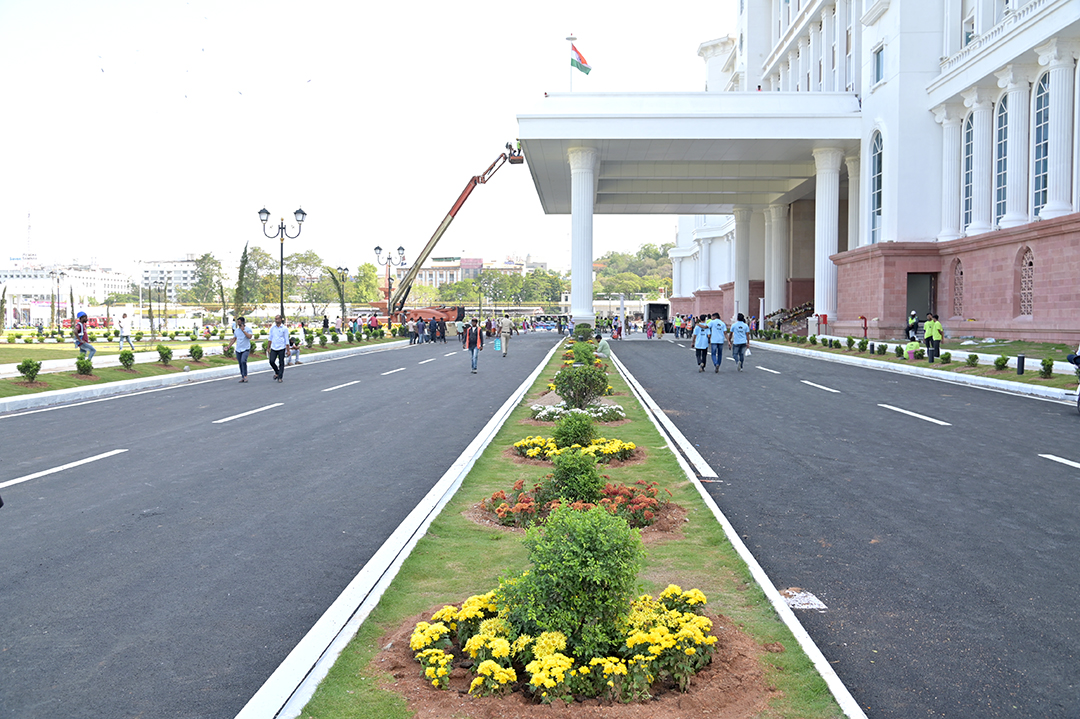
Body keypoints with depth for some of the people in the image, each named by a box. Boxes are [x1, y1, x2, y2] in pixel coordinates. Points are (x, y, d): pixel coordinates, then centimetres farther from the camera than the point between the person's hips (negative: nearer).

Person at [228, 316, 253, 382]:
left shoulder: (248, 329, -4)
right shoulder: (236, 330, 11)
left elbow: (249, 336, -21)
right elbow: (233, 339, 16)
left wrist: (243, 330, -21)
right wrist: (228, 347, 8)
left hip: (246, 349, -5)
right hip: (238, 350, 5)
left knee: (243, 361, -23)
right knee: (240, 364, 6)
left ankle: (245, 376, -16)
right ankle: (242, 377, 13)